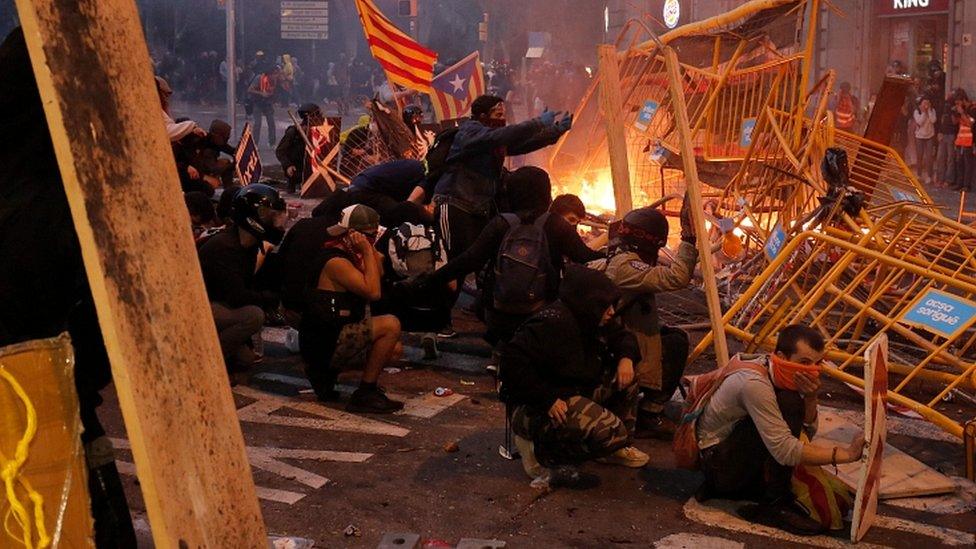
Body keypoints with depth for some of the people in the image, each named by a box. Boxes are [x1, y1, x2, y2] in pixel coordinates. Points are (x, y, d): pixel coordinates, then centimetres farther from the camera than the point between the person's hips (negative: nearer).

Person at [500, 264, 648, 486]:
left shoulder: (593, 320, 4)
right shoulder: (553, 323, -25)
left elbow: (623, 336, 20)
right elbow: (513, 359, -31)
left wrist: (626, 357, -4)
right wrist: (547, 400, -31)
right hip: (536, 409, -10)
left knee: (627, 377, 7)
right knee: (612, 432, -24)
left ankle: (617, 447, 17)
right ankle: (539, 450, -9)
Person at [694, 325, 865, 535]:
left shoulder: (785, 376, -1)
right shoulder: (754, 383, -29)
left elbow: (809, 431, 0)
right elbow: (785, 451, -33)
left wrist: (810, 398, -20)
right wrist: (845, 454, -33)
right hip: (716, 460, -9)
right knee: (789, 405, -25)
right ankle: (774, 504, -17)